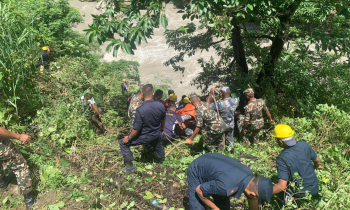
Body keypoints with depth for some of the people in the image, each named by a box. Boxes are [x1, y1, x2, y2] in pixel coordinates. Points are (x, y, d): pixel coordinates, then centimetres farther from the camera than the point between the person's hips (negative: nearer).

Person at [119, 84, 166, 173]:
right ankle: (161, 157, 64)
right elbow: (163, 120, 3)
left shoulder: (140, 110, -35)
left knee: (123, 143, 11)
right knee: (157, 145, 37)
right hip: (156, 135, 5)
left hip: (144, 137, -5)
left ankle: (130, 167, 17)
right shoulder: (161, 106, -18)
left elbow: (136, 129, -26)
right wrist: (162, 128, 25)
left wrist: (128, 138, -8)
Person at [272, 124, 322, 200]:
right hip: (315, 188, 6)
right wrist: (317, 166, 32)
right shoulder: (303, 145, -11)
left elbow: (282, 186, -32)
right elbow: (317, 160, 8)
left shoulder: (282, 159, -27)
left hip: (301, 194, -5)